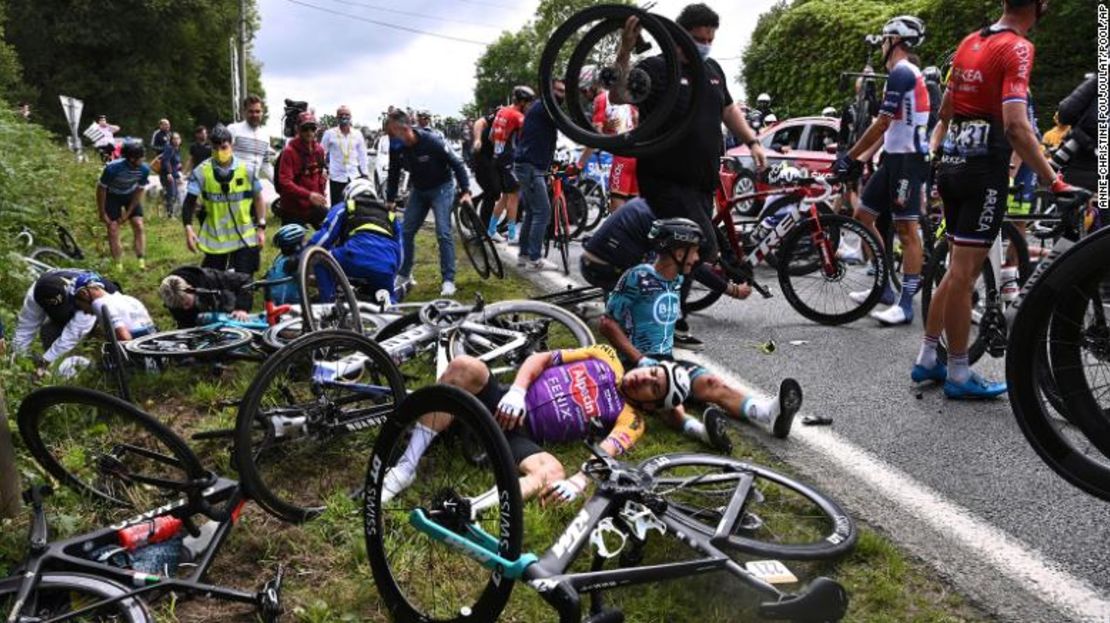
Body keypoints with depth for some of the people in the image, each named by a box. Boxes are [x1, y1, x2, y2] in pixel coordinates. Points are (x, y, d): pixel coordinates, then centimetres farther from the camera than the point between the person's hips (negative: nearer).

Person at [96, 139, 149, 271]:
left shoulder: (144, 169, -25)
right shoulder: (113, 168, -33)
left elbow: (139, 192, -11)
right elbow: (101, 189, -19)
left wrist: (128, 213, -10)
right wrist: (102, 213, -14)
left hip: (131, 195, 3)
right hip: (112, 196, -2)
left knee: (139, 226, -9)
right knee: (113, 228, -9)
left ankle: (141, 261, -8)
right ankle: (118, 265, -4)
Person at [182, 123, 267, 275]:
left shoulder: (246, 169, -4)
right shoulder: (202, 171, -6)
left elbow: (258, 198, 5)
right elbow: (190, 202, -6)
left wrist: (261, 228, 2)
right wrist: (188, 228, -19)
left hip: (245, 238, 0)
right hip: (214, 239, 0)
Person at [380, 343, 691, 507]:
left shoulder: (630, 419, 7)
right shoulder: (606, 357, 15)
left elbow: (605, 454, -13)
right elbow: (539, 359, 9)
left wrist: (578, 482, -34)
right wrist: (516, 391, -10)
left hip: (524, 436, -2)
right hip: (507, 405, 3)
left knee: (553, 473, -36)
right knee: (465, 366, -28)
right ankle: (407, 466, -24)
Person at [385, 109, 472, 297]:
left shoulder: (432, 141, -27)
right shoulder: (396, 148, -12)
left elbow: (457, 165, -19)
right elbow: (394, 174, 4)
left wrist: (466, 191, -24)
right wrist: (390, 200, 7)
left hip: (441, 189, -5)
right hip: (419, 190, 6)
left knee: (443, 233, -14)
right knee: (406, 232, 3)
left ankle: (448, 280, -7)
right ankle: (404, 276, 17)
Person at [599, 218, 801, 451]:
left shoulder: (677, 280, 11)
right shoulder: (638, 278, -11)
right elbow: (607, 323, -12)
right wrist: (641, 359, -19)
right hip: (636, 364, -6)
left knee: (712, 384, -21)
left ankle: (769, 413, -44)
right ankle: (699, 429, -64)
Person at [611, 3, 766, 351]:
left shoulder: (713, 70, 17)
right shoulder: (656, 69, -7)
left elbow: (728, 108, 30)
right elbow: (618, 96, -22)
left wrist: (752, 142, 22)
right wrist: (625, 50, -33)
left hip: (703, 183, 8)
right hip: (666, 181, -8)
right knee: (704, 246, -15)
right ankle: (672, 323, -4)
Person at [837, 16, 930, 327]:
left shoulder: (902, 73, -13)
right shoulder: (905, 74, 19)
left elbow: (882, 124, -17)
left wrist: (850, 157, -10)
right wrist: (862, 157, 20)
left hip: (908, 160, -11)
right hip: (895, 158, 11)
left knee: (906, 230, -9)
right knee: (863, 216, 12)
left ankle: (906, 304, -6)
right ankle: (884, 287, 19)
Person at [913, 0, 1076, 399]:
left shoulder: (970, 42, 12)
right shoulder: (1017, 48, -12)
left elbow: (944, 113, 20)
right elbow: (1016, 127, -22)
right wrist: (1055, 182, -21)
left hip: (953, 164, 8)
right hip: (985, 168, -8)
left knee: (958, 270, 15)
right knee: (963, 274, -3)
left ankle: (926, 360, 21)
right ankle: (958, 376, 7)